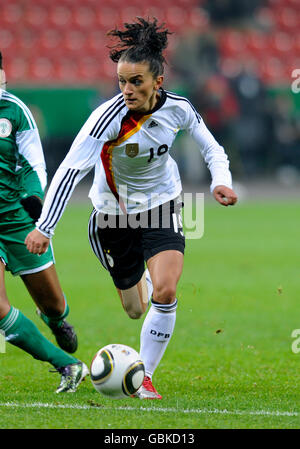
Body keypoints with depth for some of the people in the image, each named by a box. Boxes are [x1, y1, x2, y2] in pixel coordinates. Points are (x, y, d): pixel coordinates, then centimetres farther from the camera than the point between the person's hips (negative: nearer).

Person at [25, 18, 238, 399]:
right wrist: (44, 227, -42)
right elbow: (71, 168, -34)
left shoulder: (177, 108, -15)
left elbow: (211, 147, 3)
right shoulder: (109, 116, -28)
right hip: (114, 214, -1)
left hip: (162, 207, 1)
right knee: (135, 309, 13)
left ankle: (145, 376, -4)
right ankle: (142, 278, 53)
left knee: (164, 293, -22)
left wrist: (220, 180, -18)